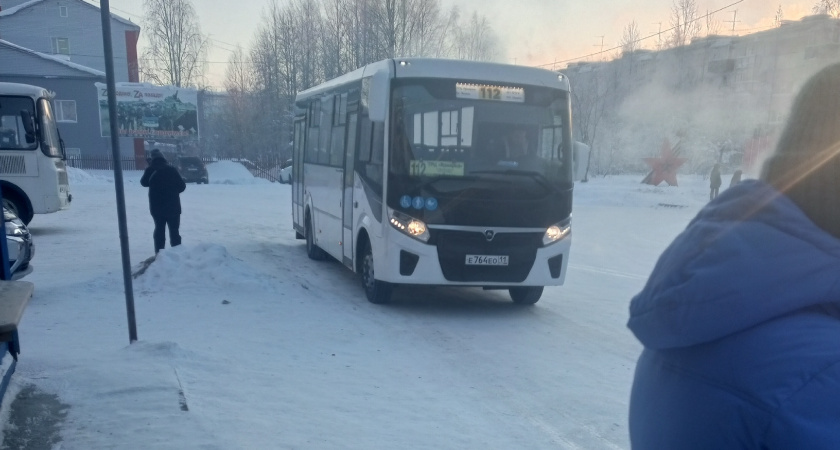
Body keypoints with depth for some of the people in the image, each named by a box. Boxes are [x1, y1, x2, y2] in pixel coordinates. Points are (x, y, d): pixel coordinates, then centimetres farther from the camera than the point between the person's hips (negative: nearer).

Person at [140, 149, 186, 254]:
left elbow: (144, 183, 12)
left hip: (156, 207, 2)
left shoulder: (150, 170, -6)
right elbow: (182, 186, -5)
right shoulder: (171, 169, -9)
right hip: (173, 206, -1)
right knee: (174, 230, 5)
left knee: (159, 229, 11)